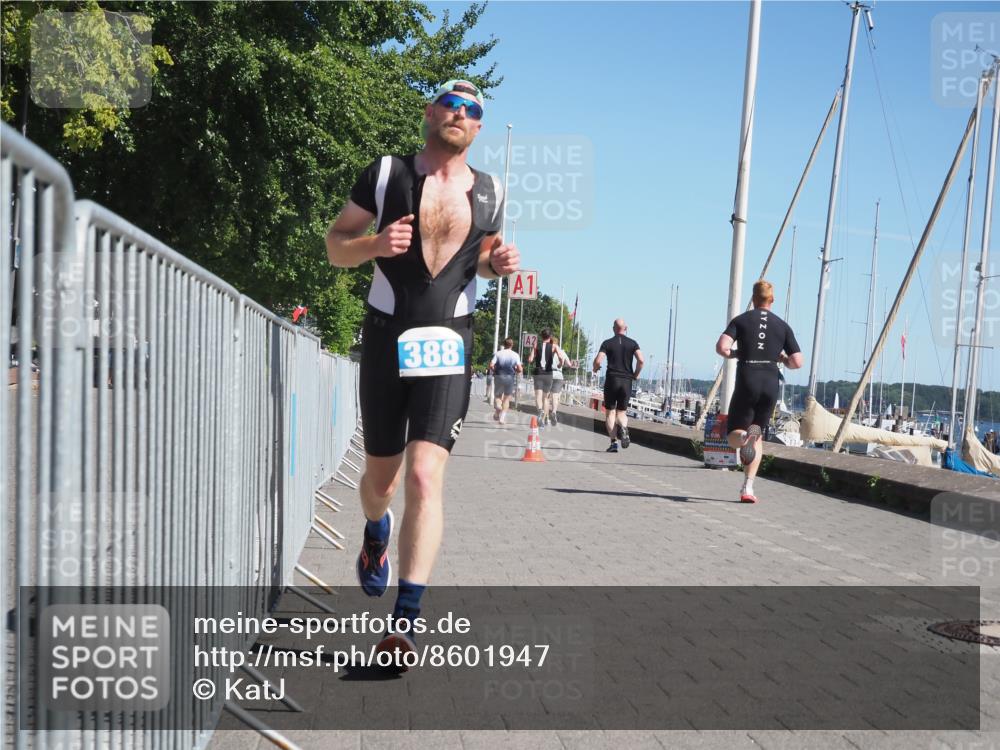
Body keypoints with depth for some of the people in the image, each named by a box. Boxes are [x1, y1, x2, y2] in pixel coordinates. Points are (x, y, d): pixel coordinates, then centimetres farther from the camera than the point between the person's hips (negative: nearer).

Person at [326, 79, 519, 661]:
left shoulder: (489, 193, 8)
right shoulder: (387, 174, 1)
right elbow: (336, 245, 4)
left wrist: (499, 264, 0)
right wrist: (374, 244, -17)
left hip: (449, 348, 0)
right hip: (386, 339, 0)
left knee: (425, 478, -15)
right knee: (381, 477, 12)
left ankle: (405, 625, -14)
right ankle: (377, 534, 50)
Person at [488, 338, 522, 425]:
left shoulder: (498, 353, 1)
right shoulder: (515, 355, 1)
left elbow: (491, 365, -9)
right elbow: (520, 369, -5)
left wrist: (494, 371, 10)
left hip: (499, 376, 0)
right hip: (510, 377, 0)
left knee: (498, 395, 16)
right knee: (507, 398, 11)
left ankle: (498, 405, -18)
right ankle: (502, 417, 2)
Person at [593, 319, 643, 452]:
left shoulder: (607, 343, 1)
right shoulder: (632, 343, 4)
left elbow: (597, 361, -9)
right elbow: (641, 360, -9)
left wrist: (595, 368, 13)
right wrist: (636, 374, 7)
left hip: (611, 380, -1)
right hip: (627, 381, 1)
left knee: (610, 412, 7)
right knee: (621, 412, 13)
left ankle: (614, 442, -5)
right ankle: (623, 427, -21)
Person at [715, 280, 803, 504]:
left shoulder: (741, 320, 5)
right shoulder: (782, 326, 9)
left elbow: (721, 347, -11)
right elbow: (797, 362, 2)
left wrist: (736, 353, 9)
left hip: (747, 382, -2)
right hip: (771, 383, 2)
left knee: (735, 437, 7)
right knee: (757, 438, 16)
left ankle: (745, 437, -32)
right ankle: (748, 489, 6)